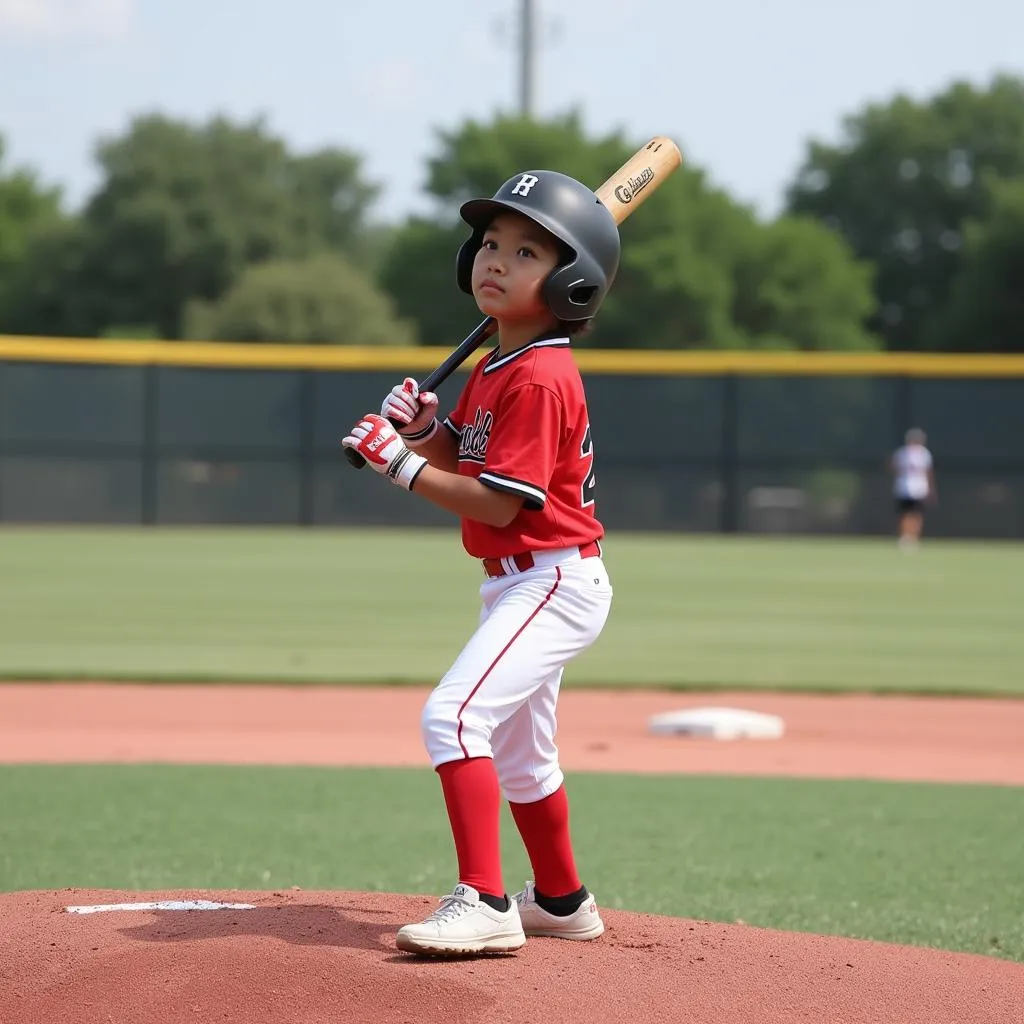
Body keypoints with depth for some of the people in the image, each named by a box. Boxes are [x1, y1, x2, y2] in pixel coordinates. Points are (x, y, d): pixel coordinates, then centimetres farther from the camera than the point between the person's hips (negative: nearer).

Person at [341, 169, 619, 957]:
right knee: (517, 756, 23)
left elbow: (498, 503, -24)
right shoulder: (495, 366, 10)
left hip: (554, 581, -11)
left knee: (454, 714, -25)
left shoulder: (539, 378, -20)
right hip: (517, 584, 11)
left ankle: (484, 904, -28)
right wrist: (424, 427, -3)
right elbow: (462, 460, 18)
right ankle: (562, 902, 40)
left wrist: (400, 461, -22)